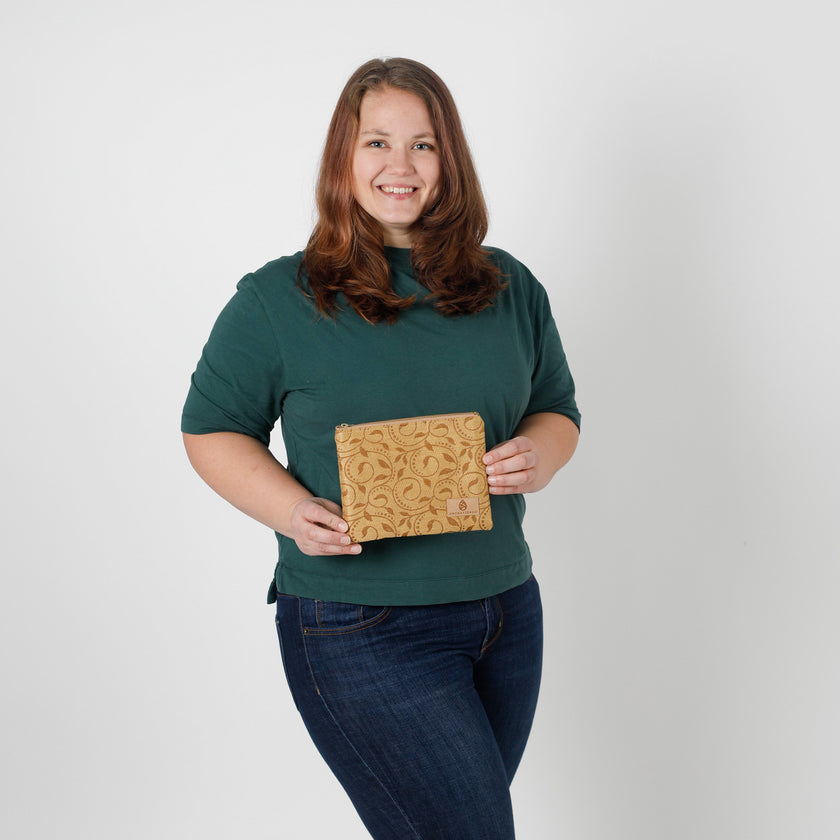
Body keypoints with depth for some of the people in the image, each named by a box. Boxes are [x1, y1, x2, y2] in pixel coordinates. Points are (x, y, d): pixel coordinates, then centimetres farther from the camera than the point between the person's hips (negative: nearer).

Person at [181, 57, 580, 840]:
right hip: (361, 629, -5)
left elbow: (558, 409, 14)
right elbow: (211, 430, 1)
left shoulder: (510, 289, 6)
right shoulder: (277, 299, -5)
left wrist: (537, 458, -10)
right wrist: (291, 511, -17)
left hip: (507, 612, 5)